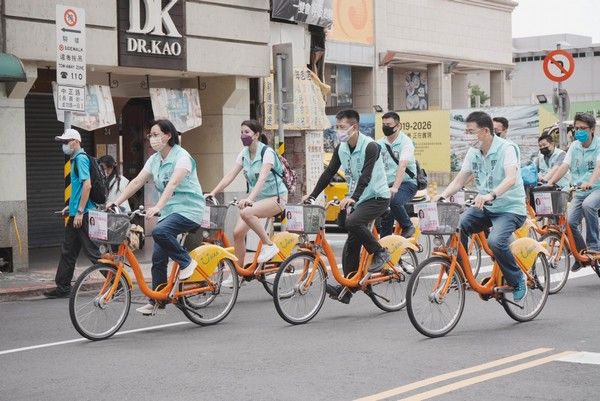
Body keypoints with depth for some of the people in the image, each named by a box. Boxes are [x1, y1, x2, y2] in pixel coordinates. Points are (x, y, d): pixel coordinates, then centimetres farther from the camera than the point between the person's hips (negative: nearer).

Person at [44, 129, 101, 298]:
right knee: (68, 251, 13)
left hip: (83, 214, -10)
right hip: (76, 213, 10)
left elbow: (87, 185, -22)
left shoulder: (81, 159, -13)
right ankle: (62, 288, 18)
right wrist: (71, 206, 23)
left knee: (91, 250, -7)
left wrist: (80, 211, -23)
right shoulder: (76, 159, 17)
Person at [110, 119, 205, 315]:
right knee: (158, 258, 2)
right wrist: (116, 202, -3)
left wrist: (157, 207, -40)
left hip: (188, 209, -8)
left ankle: (186, 261, -12)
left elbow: (173, 183, -28)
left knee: (159, 231, -33)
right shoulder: (154, 160, 10)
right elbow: (136, 182, 7)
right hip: (169, 211, 8)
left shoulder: (182, 156, -13)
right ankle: (156, 300, 12)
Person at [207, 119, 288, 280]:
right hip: (256, 198, 7)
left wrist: (249, 198, -44)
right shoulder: (244, 153, 3)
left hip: (275, 196, -7)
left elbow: (262, 178, -31)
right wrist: (213, 193, -12)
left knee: (246, 212, -34)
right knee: (238, 232, -7)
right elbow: (230, 175, 0)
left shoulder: (267, 152, -18)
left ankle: (269, 245, -17)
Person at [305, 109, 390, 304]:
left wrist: (352, 198, -41)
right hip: (359, 199, 7)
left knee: (352, 222, -31)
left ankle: (380, 253, -12)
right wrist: (312, 195, -6)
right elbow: (329, 173, 3)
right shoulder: (341, 149, 3)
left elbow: (365, 176, -29)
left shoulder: (370, 146, -19)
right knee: (351, 245, 3)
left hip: (377, 197, -7)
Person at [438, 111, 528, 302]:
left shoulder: (506, 148, -17)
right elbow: (458, 181, 6)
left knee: (495, 241, -32)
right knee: (458, 225, -21)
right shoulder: (473, 153, 4)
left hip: (510, 208, -6)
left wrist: (491, 195, -50)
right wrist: (442, 196, -13)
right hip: (485, 208, 6)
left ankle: (517, 280, -7)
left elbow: (511, 178, -33)